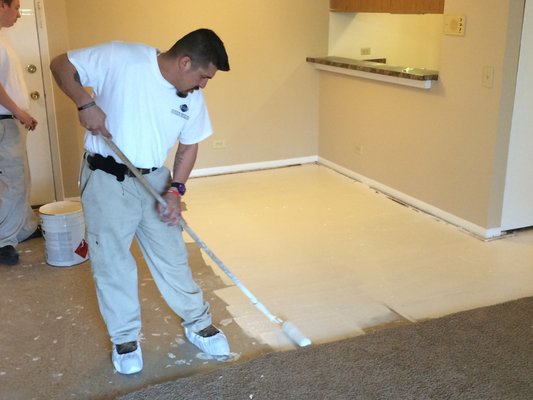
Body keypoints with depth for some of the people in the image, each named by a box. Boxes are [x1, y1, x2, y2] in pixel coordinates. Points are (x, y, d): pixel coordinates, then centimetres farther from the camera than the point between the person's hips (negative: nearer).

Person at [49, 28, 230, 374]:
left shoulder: (193, 98, -3)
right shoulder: (121, 58, -17)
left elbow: (189, 146, 8)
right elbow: (61, 65, -9)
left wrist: (176, 189, -5)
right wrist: (86, 104, -24)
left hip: (155, 180, 4)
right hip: (107, 179, -4)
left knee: (172, 257, 10)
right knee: (112, 261, 5)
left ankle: (199, 324, 27)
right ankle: (125, 338, 23)